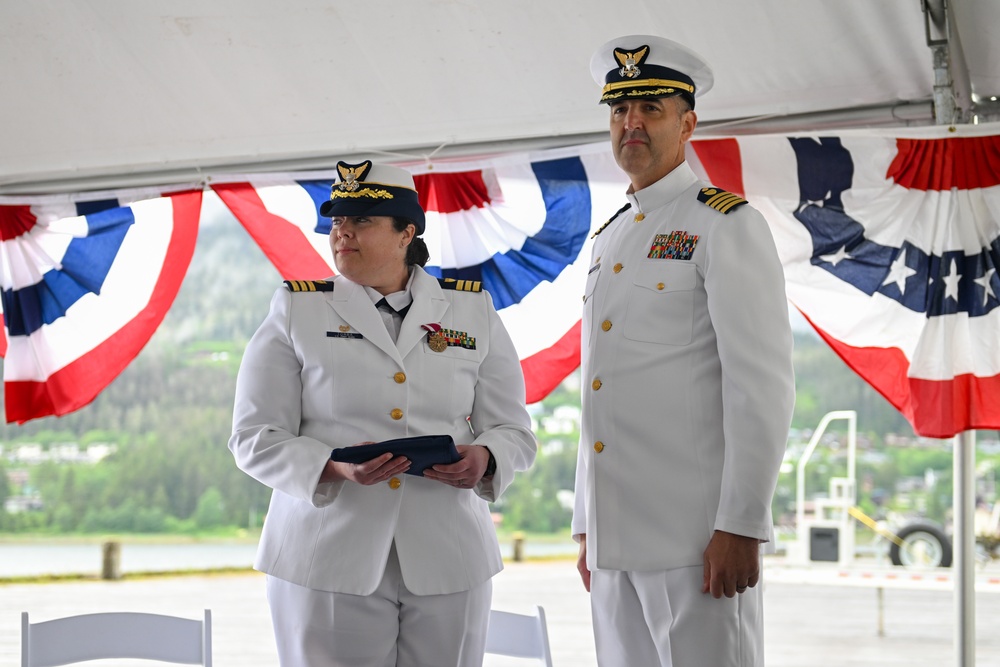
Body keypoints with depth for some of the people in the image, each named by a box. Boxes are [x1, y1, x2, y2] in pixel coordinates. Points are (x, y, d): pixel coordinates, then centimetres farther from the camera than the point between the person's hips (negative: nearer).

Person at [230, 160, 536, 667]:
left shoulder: (473, 312, 10)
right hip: (328, 560, -2)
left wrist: (483, 459, -13)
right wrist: (335, 469, -19)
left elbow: (513, 430, 10)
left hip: (448, 562, 2)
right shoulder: (296, 312, 4)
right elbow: (255, 439, -1)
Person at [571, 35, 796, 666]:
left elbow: (762, 384, -13)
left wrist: (741, 526, -19)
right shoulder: (610, 239, 20)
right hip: (616, 539, 8)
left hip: (696, 536, -8)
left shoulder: (726, 225, -4)